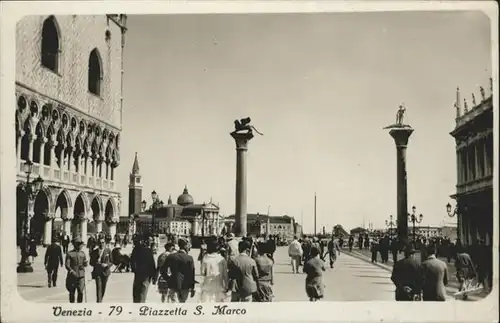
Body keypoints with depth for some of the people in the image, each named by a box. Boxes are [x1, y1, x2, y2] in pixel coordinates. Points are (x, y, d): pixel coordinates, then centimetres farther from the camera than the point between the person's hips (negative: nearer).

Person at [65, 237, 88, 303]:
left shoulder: (83, 253, 13)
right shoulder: (69, 253, 2)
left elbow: (86, 264, 15)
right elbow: (67, 265, -5)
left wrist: (85, 263, -9)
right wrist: (72, 271, -21)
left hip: (81, 276, 2)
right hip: (72, 276, -2)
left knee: (80, 292, -7)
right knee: (72, 292, 5)